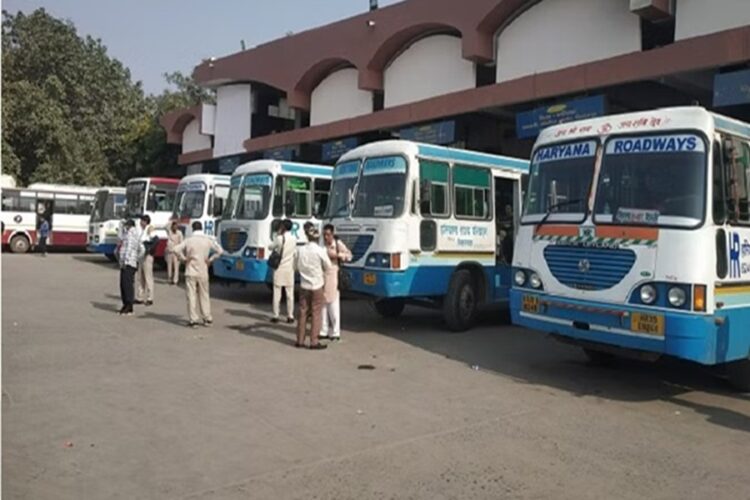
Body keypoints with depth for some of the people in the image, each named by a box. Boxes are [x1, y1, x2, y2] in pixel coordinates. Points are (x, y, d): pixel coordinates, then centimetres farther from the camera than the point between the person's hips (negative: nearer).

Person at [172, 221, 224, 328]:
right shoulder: (208, 240, -2)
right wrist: (210, 259, 2)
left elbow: (176, 249, -14)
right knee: (204, 295, 13)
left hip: (191, 272, -2)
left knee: (191, 296, 2)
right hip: (203, 272, 2)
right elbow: (220, 250, -4)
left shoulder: (189, 240, -4)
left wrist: (184, 258, -2)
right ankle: (207, 319, 18)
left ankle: (193, 320, 1)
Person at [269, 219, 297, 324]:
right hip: (289, 269, 2)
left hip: (279, 269, -2)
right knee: (290, 294, 5)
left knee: (277, 294, 4)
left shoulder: (279, 238, -11)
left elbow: (271, 247, 5)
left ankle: (276, 316, 7)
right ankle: (290, 316, 8)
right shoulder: (294, 239, -1)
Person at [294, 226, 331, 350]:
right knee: (316, 314, 3)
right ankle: (314, 342, 4)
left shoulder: (301, 250, -3)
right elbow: (328, 266, -4)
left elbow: (298, 266, 8)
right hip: (317, 286, -4)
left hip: (304, 286, 4)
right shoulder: (320, 251, -14)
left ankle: (300, 340, 17)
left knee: (303, 313, 12)